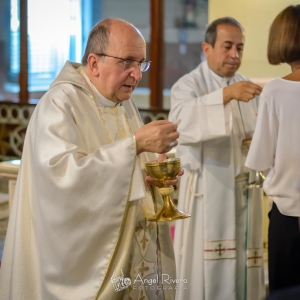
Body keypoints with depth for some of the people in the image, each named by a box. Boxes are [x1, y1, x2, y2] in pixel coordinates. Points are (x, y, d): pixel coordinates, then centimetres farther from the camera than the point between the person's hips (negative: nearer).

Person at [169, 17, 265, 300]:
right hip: (206, 190, -5)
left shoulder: (247, 87, 14)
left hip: (243, 190, 5)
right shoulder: (188, 85, -4)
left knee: (241, 265, 6)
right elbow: (183, 120, -27)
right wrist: (226, 94, -38)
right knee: (205, 267, -5)